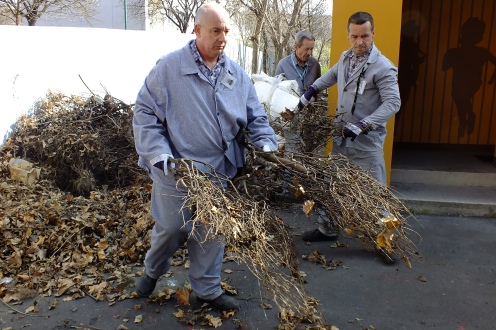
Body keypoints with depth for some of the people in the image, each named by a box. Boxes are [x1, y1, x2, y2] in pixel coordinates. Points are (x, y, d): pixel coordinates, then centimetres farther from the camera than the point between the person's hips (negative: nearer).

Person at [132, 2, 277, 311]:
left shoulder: (237, 74, 4)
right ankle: (153, 270, 43)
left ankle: (208, 288, 34)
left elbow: (256, 117, 8)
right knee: (171, 227, 11)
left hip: (220, 171, 4)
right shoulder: (169, 67, -9)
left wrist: (266, 144, -10)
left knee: (212, 232, 14)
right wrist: (159, 153, -18)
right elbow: (145, 113, -8)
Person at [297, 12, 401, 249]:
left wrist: (361, 125, -29)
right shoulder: (345, 58, 8)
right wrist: (310, 92, 26)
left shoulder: (382, 67, -15)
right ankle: (327, 229, 33)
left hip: (366, 142, -7)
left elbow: (392, 103, -21)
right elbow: (331, 76, 29)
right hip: (341, 138, 7)